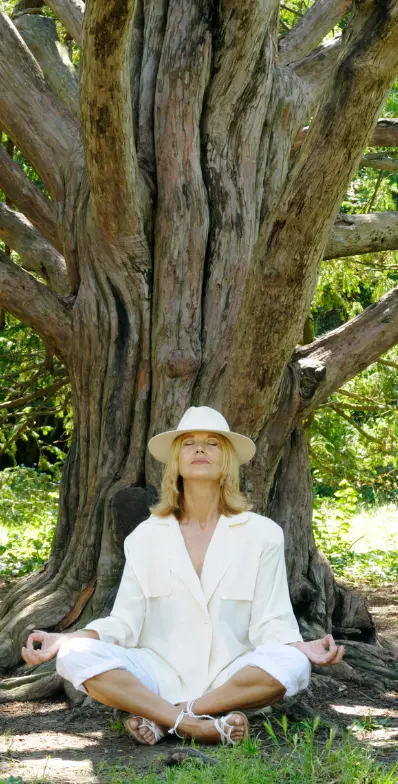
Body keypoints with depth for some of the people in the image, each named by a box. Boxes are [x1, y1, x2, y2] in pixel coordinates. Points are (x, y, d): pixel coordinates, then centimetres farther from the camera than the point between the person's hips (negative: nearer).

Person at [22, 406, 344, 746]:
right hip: (161, 677, 1)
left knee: (291, 665, -32)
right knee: (76, 656, -25)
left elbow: (271, 622, -2)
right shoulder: (147, 536, 7)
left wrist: (303, 648, -23)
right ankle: (196, 724, -31)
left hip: (232, 680, -1)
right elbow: (126, 621, 3)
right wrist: (67, 640, -14)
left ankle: (162, 718, -22)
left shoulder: (261, 534, 3)